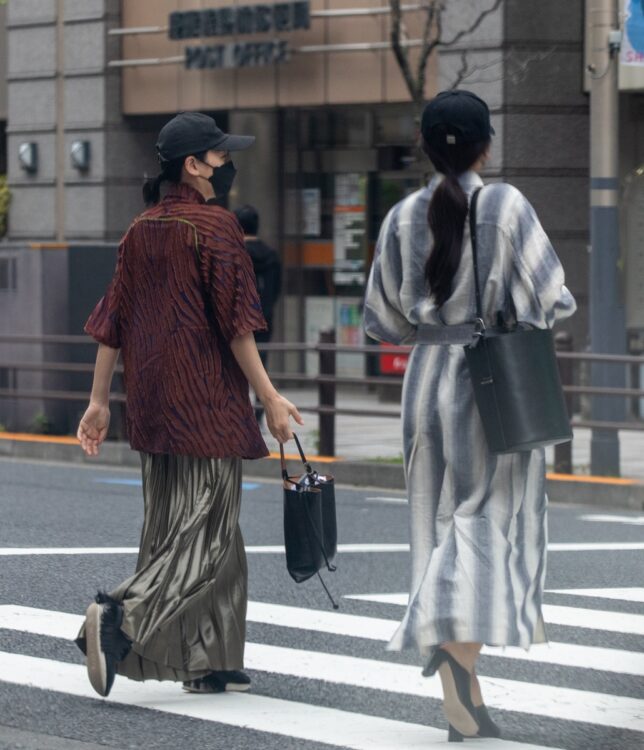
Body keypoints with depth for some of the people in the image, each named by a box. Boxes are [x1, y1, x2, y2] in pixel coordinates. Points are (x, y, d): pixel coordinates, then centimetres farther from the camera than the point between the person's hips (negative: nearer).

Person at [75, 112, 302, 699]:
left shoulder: (141, 231, 10)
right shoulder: (214, 225, -11)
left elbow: (111, 323, 11)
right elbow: (234, 322, -15)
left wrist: (100, 401, 16)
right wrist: (270, 398, -10)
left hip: (153, 402, 8)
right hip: (208, 405, -8)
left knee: (176, 523, 12)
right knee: (206, 530, -4)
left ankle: (207, 664, 15)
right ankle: (121, 616, -21)